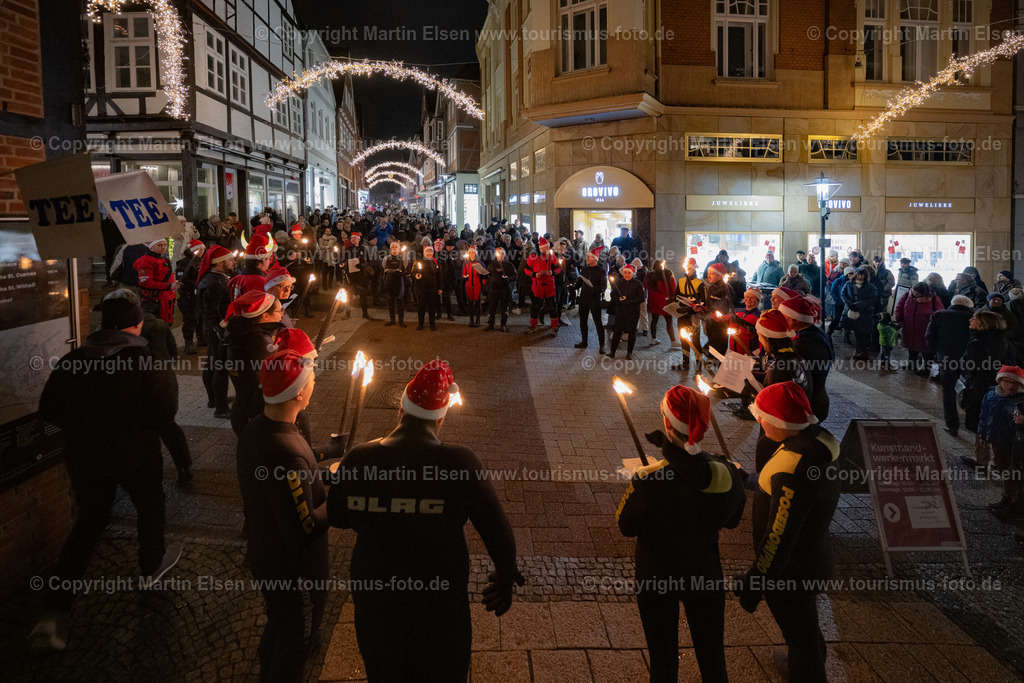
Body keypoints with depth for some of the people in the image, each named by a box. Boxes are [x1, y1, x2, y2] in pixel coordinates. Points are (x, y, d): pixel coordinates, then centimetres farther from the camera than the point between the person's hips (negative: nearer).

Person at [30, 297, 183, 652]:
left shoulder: (73, 360, -6)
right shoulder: (146, 362, -17)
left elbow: (48, 409, 0)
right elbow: (164, 412, -21)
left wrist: (84, 428, 13)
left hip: (84, 456, 4)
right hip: (136, 455, -3)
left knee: (89, 522, 16)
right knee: (150, 507, 24)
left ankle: (54, 615, 8)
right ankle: (151, 567, 47)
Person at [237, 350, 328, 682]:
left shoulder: (253, 430, -7)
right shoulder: (287, 454, -37)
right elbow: (305, 532, -33)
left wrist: (321, 456, 8)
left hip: (263, 554, 9)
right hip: (294, 571, -9)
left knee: (279, 624, 33)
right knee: (297, 642, 17)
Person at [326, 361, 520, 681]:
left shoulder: (357, 460, -15)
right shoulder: (460, 463, -22)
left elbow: (336, 517, 2)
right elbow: (497, 531, -14)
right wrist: (505, 579, 4)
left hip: (374, 601, 2)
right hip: (439, 606, -2)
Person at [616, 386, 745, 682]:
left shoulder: (647, 481, -30)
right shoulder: (727, 473, -18)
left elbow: (626, 527, -12)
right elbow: (731, 521, 2)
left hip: (656, 578, -2)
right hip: (706, 576, 3)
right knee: (712, 658, 22)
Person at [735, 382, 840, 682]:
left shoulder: (792, 471, -36)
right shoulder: (817, 440, -7)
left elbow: (778, 537, -30)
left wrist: (753, 583, -20)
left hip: (792, 570, -10)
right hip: (814, 553, 10)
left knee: (800, 632, 14)